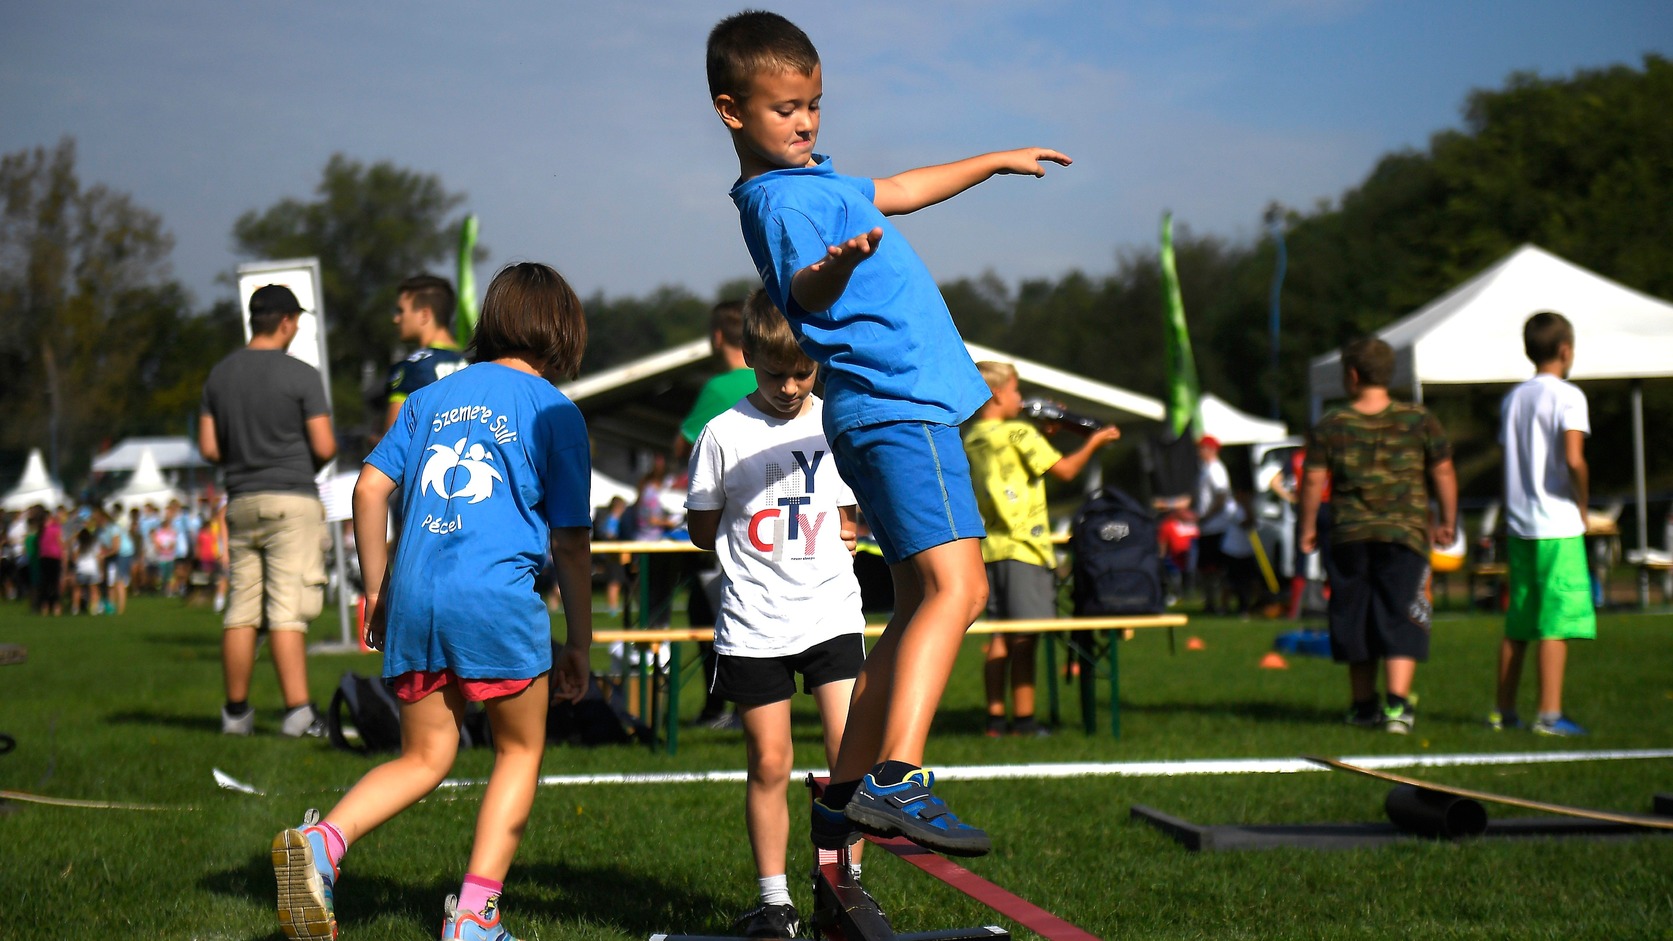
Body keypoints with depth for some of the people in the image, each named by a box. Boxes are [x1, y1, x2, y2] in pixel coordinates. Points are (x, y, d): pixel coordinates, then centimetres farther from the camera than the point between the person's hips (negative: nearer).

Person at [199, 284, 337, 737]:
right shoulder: (301, 376, -8)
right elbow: (325, 447, -10)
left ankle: (236, 712, 14)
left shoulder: (220, 374, 9)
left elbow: (209, 448, 8)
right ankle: (298, 711, -13)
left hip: (241, 501, 5)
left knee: (241, 610, 9)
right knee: (288, 611, -9)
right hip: (291, 500, -5)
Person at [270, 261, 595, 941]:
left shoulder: (431, 396, 17)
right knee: (520, 752, 13)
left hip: (414, 598, 5)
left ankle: (321, 841, -9)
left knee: (423, 759, 15)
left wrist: (376, 588, 19)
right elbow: (571, 541, 4)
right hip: (499, 600, -4)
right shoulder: (554, 411, 5)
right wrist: (579, 643, 12)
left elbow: (369, 488, 11)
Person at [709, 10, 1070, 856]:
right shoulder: (782, 198, -12)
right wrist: (832, 269, -54)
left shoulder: (812, 179, 20)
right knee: (955, 587, -22)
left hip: (885, 411, 11)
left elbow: (892, 193, 37)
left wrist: (996, 162, 47)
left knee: (921, 605, 12)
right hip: (901, 404, -11)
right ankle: (896, 779, -34)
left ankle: (847, 793, 13)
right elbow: (802, 291, -31)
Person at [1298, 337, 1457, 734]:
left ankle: (1364, 706, 19)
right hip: (1405, 532, -1)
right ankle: (1397, 704, -15)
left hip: (1349, 535, 1)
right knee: (1401, 618, -1)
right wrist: (1447, 522, 15)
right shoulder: (1419, 420, 1)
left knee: (1354, 617, 12)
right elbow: (1443, 472, 4)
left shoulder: (1330, 426, 0)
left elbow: (1313, 481, -1)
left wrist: (1308, 528, 10)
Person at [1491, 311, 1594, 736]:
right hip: (1558, 525, -7)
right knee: (1557, 620, -5)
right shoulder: (1568, 396, -9)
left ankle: (1504, 710, 18)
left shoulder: (1512, 399, 12)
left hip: (1518, 525, 7)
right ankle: (1549, 714, -7)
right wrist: (1583, 504, -7)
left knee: (1518, 622, 13)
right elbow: (1573, 459, -20)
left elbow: (1509, 460, 12)